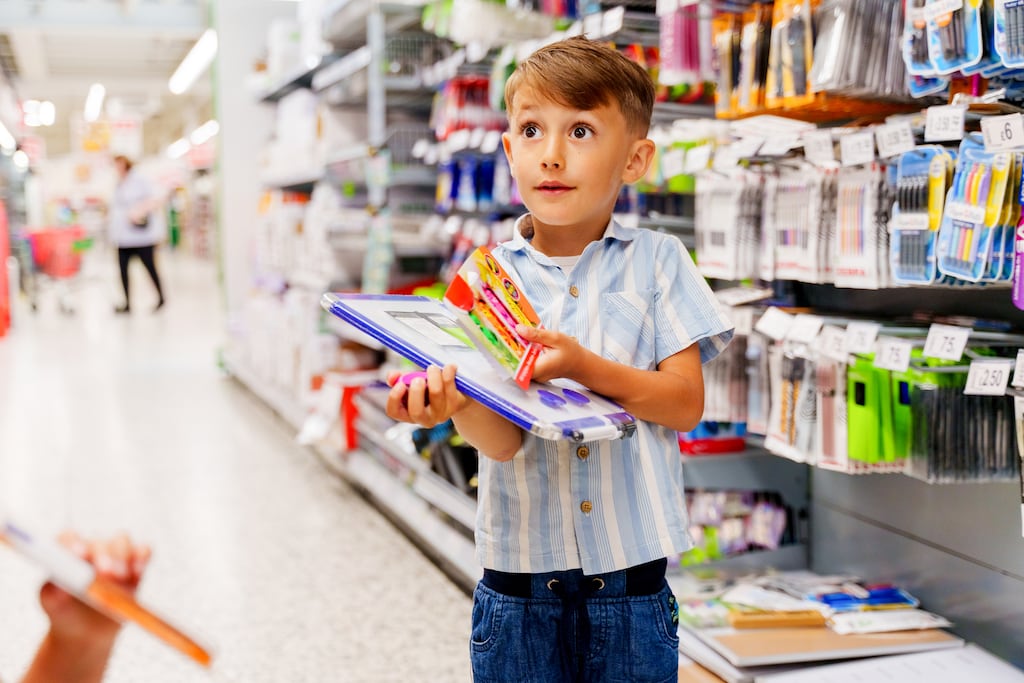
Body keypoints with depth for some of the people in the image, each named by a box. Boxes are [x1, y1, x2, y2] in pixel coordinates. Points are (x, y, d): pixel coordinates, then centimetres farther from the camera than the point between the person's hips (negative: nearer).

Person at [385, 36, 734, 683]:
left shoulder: (657, 260, -1)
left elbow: (686, 403, -6)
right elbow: (502, 439, -11)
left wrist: (584, 366, -21)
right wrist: (456, 402, -34)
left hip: (631, 573, 0)